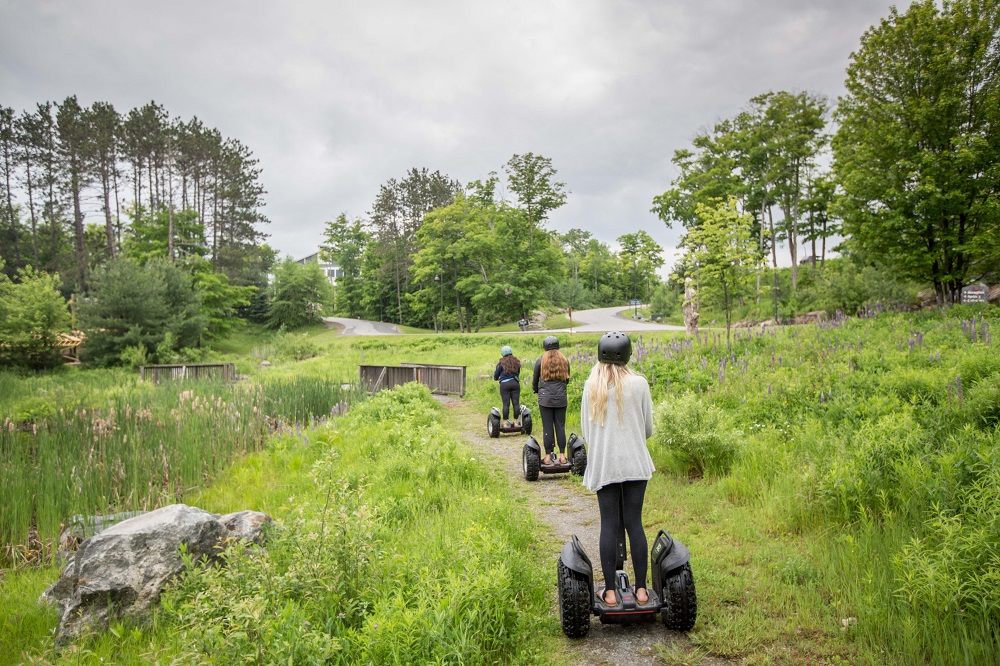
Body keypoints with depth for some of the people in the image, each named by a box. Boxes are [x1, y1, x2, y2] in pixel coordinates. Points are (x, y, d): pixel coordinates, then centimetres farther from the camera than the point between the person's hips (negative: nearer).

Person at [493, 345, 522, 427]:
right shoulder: (517, 362, 9)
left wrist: (496, 378, 25)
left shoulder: (501, 363, -3)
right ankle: (515, 421, 6)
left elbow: (496, 376, 3)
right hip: (515, 383, 3)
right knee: (516, 403, 4)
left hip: (504, 384, -3)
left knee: (506, 404, -2)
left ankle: (505, 422, 0)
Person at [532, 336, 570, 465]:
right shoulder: (565, 361, 5)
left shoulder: (540, 361, -1)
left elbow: (535, 380, 9)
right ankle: (562, 455, 8)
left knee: (547, 427, 1)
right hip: (561, 398, 2)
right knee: (560, 426, 7)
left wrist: (536, 390, 29)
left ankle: (548, 456, 4)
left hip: (545, 398, -2)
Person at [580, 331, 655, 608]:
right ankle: (641, 588, 10)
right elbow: (648, 428, 5)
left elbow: (585, 429, 5)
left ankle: (610, 591, 7)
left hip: (602, 463, 1)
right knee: (634, 522, 5)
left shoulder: (591, 385, 0)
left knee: (609, 524, 4)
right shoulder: (638, 383, -3)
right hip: (635, 462, 0)